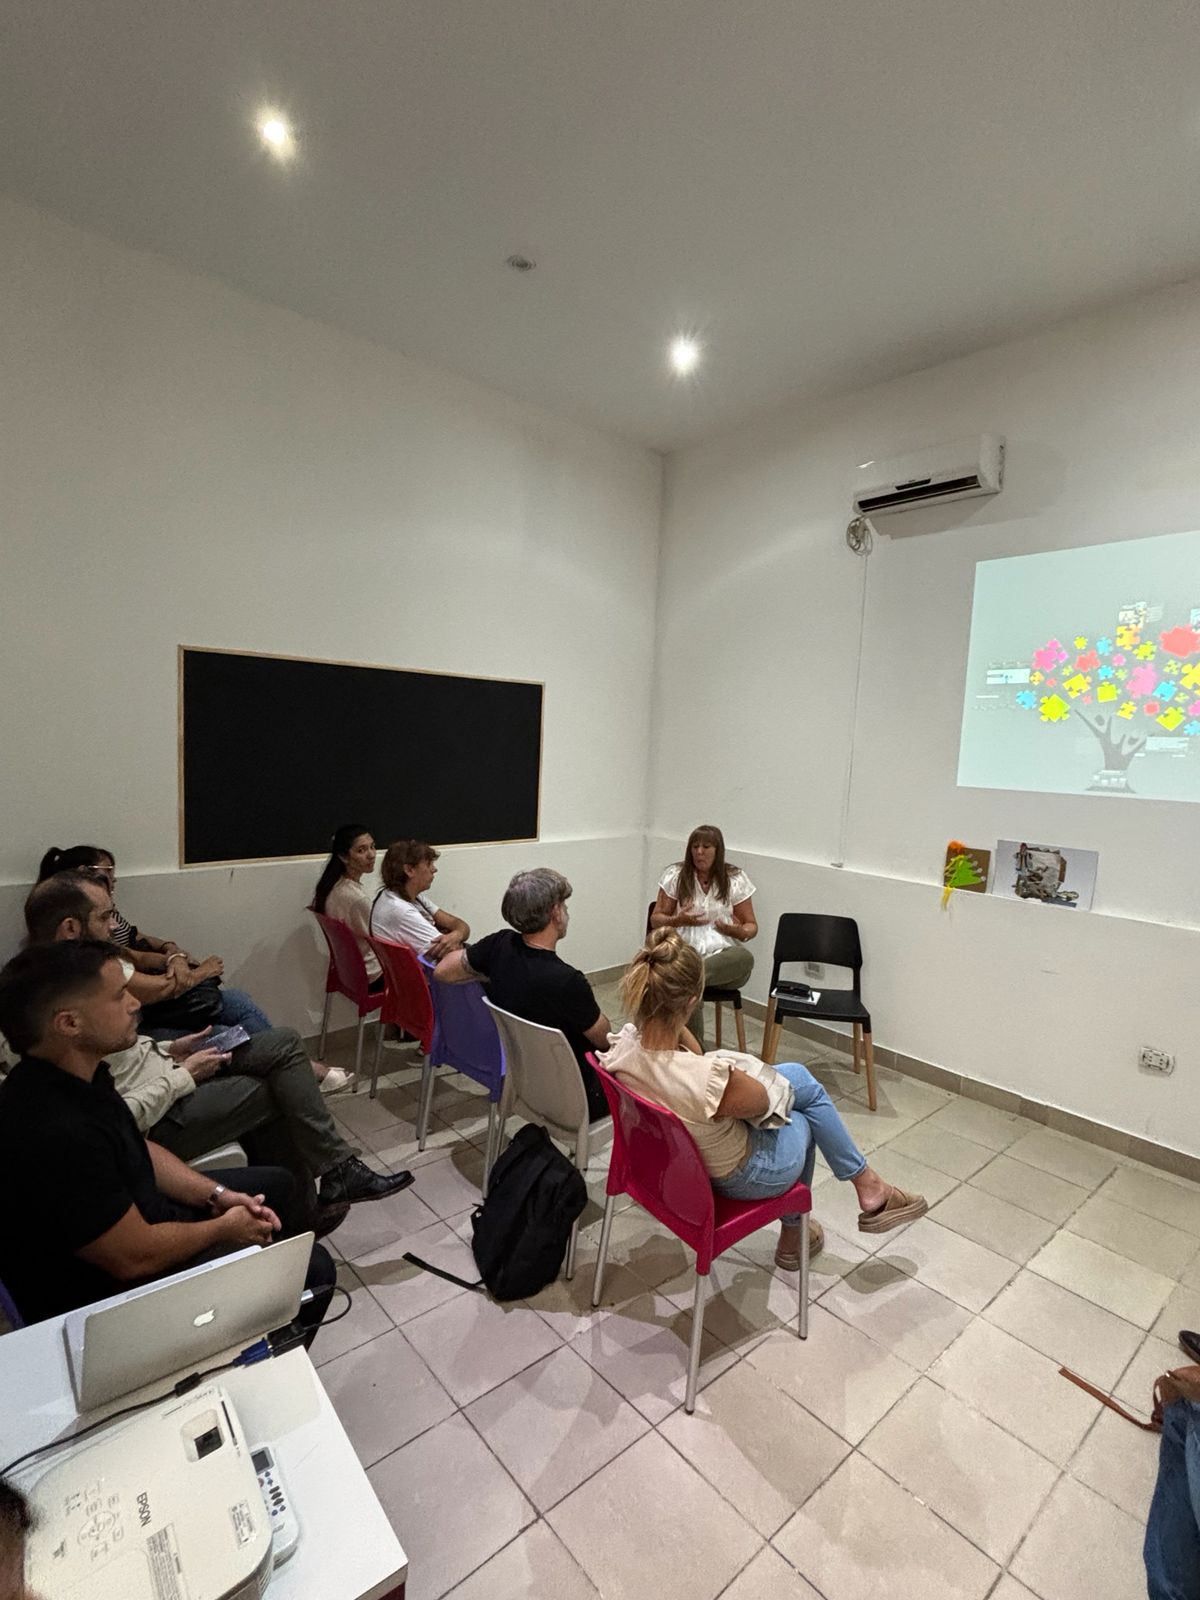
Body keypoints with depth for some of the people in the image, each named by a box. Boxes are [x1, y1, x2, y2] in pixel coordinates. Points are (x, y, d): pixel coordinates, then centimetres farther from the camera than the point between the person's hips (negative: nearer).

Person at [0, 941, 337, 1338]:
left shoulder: (77, 1076, -8)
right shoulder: (54, 1134, -38)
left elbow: (138, 1150, 8)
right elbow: (136, 1258, -29)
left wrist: (216, 1195, -1)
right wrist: (224, 1228, -11)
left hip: (130, 1212, 9)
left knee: (277, 1185, 19)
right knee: (312, 1270, -7)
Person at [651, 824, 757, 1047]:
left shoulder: (736, 880, 6)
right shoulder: (675, 875, 6)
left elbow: (751, 926, 10)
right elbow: (656, 920, 9)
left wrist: (738, 930, -15)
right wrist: (679, 920, -13)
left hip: (724, 955, 2)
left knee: (745, 958, -34)